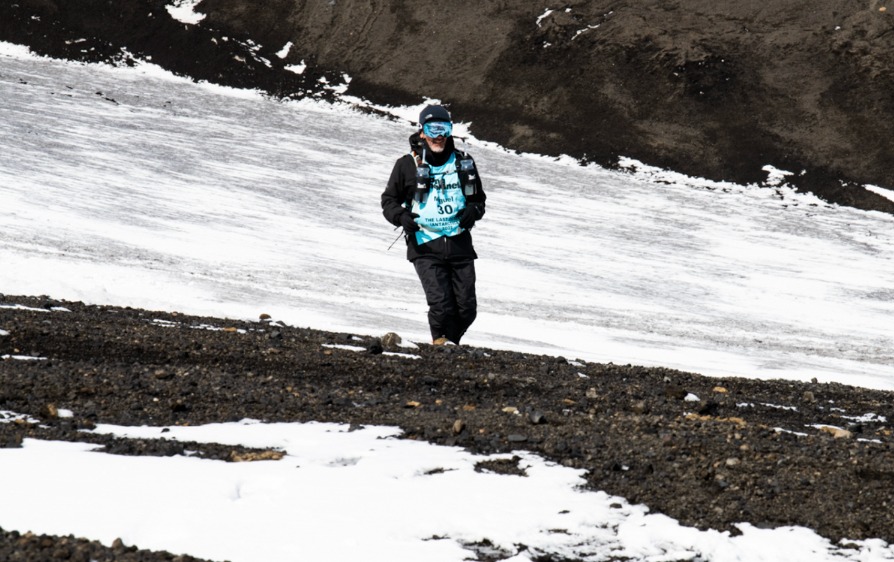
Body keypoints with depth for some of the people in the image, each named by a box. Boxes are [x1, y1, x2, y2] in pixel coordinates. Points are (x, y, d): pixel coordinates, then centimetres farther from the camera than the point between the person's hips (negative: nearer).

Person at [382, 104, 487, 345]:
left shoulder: (464, 163, 12)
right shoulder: (408, 165, 2)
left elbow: (478, 198, 24)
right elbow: (389, 200, 10)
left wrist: (473, 210, 1)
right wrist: (401, 216, -11)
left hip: (459, 243, 3)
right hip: (426, 246, -3)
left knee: (467, 308, -1)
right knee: (440, 304, -17)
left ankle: (451, 342, 24)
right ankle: (440, 340, 10)